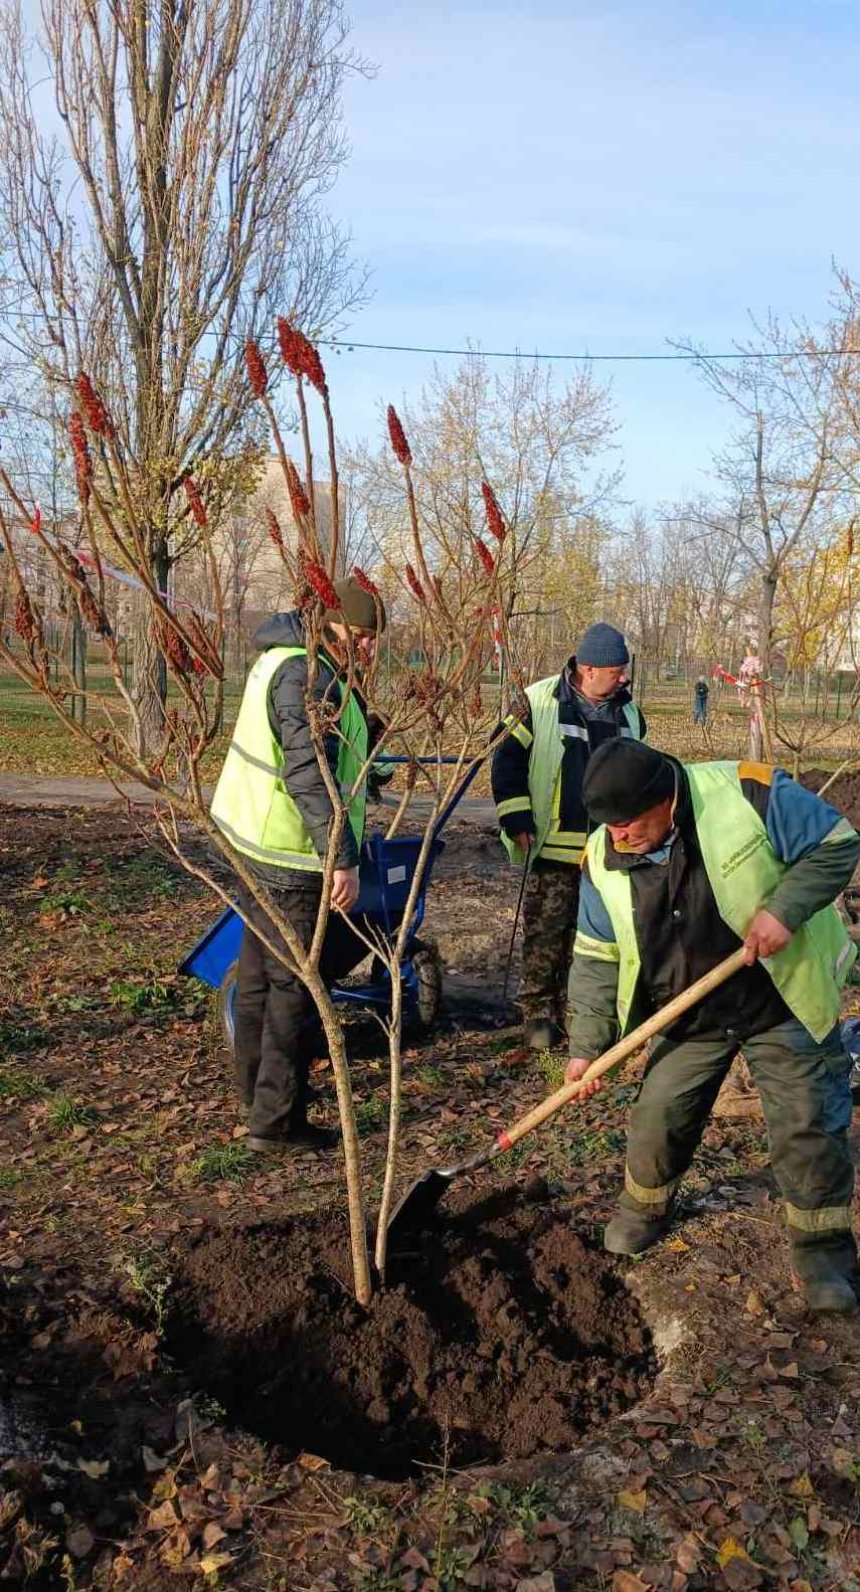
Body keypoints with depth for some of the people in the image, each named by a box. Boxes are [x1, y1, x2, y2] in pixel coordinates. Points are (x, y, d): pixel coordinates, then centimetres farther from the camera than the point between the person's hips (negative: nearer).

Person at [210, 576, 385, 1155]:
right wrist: (343, 858, -28)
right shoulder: (309, 679, -21)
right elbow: (308, 777, -28)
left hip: (256, 841, 11)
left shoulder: (284, 657, 11)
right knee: (294, 987, -1)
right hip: (290, 855, -10)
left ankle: (256, 1088, 37)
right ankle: (275, 1121, 9)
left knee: (260, 973, 21)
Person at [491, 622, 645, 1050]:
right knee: (545, 933, 0)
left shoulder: (627, 710, 8)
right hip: (554, 848, -4)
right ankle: (538, 1014, 13)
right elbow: (506, 759, -5)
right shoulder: (539, 703, -9)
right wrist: (517, 821, -9)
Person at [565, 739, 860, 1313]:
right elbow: (597, 957, -3)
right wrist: (587, 1045, -6)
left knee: (808, 1125, 1)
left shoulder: (749, 794, -25)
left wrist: (784, 908, -28)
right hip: (690, 1018, 3)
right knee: (659, 1114, 4)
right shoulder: (604, 857, -11)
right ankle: (646, 1206, 34)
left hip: (784, 1004, -3)